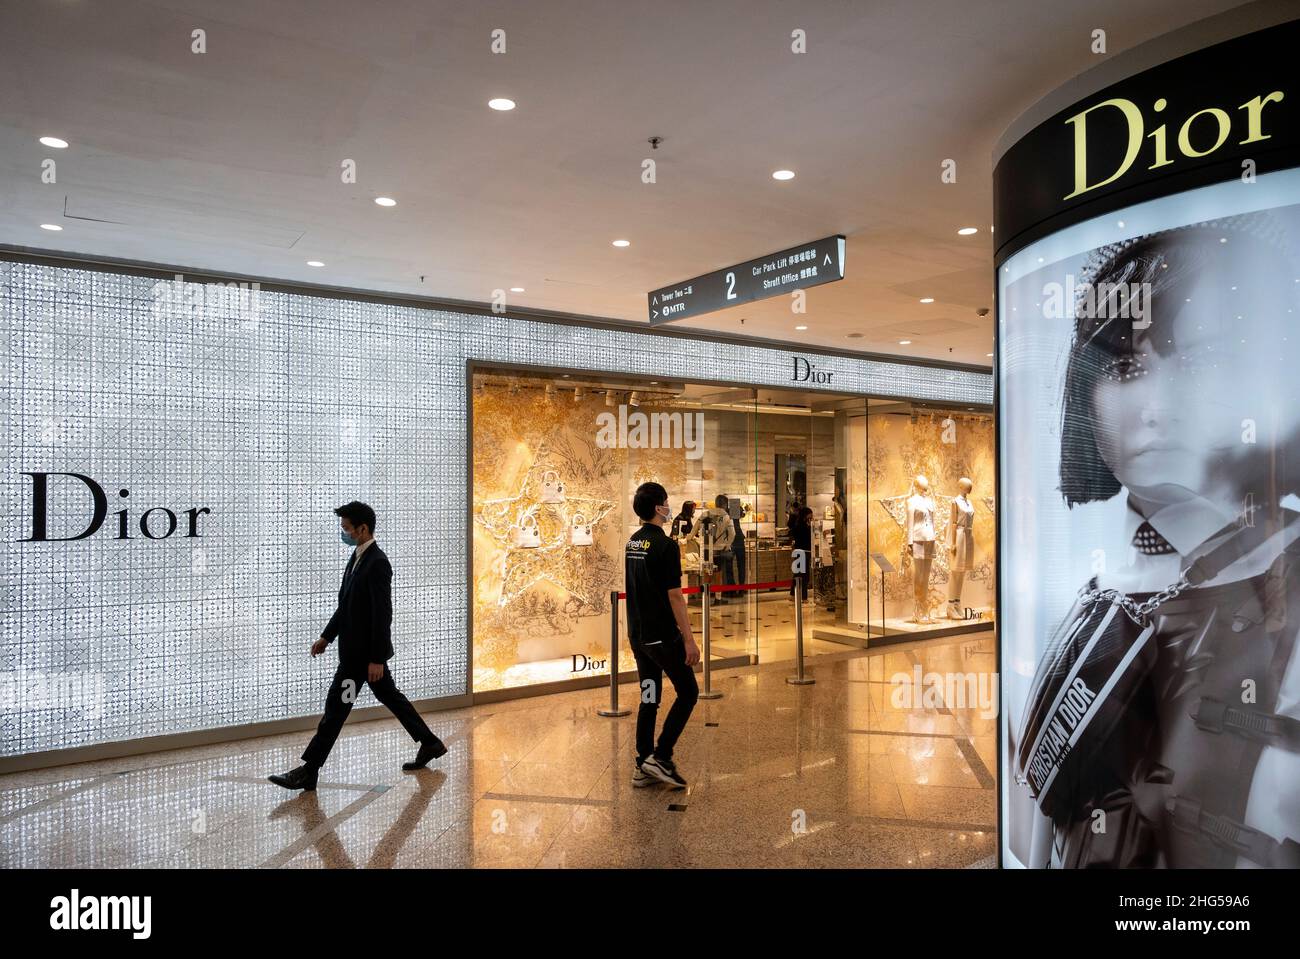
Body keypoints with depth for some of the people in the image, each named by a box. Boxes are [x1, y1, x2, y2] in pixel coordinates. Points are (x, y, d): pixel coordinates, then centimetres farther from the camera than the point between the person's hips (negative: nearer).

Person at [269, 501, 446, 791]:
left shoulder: (377, 563, -20)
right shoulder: (357, 557, 10)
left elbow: (383, 614, -22)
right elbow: (347, 604, 18)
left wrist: (376, 659, -22)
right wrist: (327, 636, 18)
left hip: (364, 651, -10)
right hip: (357, 647, 10)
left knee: (336, 706, -3)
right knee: (390, 697, 17)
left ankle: (308, 772, 5)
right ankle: (430, 743, 27)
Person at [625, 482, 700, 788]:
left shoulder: (632, 543, 9)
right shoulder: (665, 545, -17)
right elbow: (675, 596, -19)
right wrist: (689, 639, -15)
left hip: (637, 634, 8)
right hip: (662, 636, -8)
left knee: (648, 699, 12)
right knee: (687, 693, 6)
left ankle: (643, 767, 16)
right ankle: (661, 757, 2)